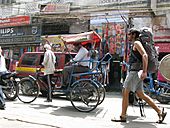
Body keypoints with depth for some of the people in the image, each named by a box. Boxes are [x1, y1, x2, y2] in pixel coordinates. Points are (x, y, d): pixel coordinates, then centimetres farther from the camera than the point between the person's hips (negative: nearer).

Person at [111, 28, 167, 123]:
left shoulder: (136, 43, -8)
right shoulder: (134, 45, 22)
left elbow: (145, 55, -22)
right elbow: (143, 56, 28)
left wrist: (144, 71, -27)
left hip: (135, 71, -10)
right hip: (134, 71, 10)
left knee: (125, 93, -6)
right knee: (141, 94, 10)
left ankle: (123, 116, 0)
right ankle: (160, 112, 11)